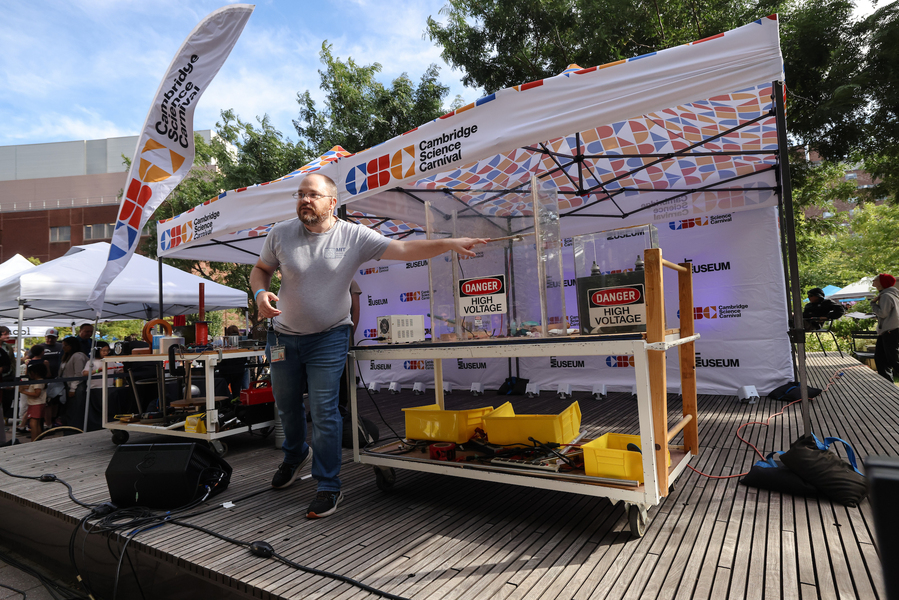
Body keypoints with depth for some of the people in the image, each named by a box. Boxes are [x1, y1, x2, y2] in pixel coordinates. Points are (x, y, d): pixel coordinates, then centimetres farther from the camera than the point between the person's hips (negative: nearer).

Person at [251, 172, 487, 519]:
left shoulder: (354, 236, -12)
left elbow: (404, 249, -18)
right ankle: (296, 455, 51)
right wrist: (260, 293, -14)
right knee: (286, 405, 20)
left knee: (324, 412, -5)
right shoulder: (280, 234, -4)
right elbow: (260, 269, 9)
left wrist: (448, 244, -30)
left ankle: (328, 487, 12)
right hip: (284, 336, 4)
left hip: (329, 338, -3)